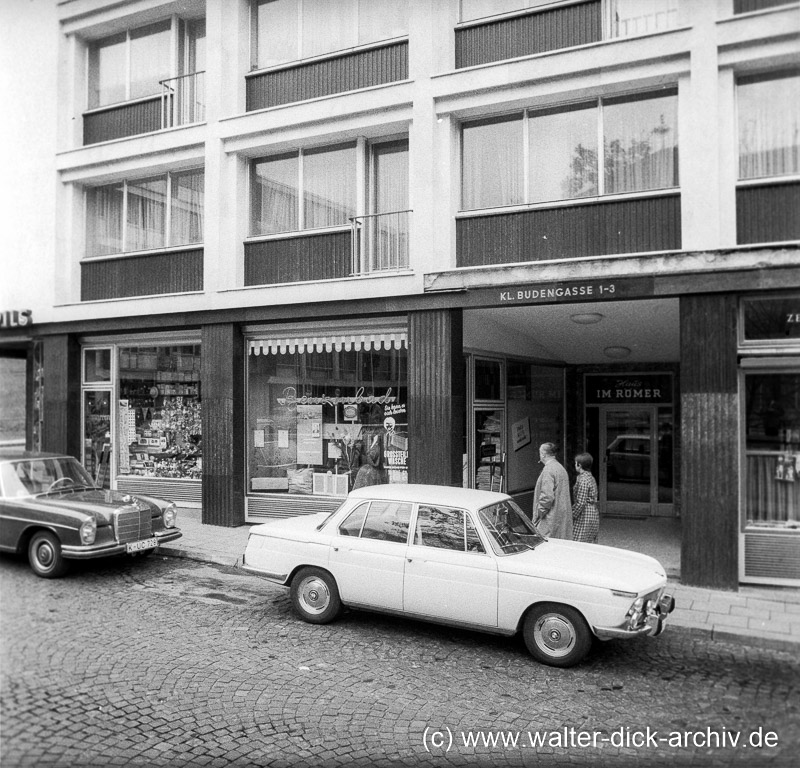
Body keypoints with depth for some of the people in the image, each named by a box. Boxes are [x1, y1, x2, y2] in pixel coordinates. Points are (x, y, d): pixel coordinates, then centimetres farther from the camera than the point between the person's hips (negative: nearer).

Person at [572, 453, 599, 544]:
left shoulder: (582, 479, -16)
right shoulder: (591, 478, 13)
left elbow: (580, 502, -19)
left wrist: (571, 516, -12)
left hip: (585, 516, -10)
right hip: (594, 513, 10)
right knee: (591, 544, 12)